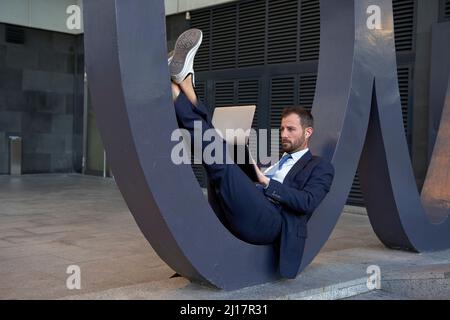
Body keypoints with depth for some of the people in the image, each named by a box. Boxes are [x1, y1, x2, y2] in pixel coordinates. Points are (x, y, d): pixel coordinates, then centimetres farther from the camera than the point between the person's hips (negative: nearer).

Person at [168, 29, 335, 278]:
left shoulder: (320, 168, 16)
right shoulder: (273, 161, 36)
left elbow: (307, 203, -4)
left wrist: (267, 183, -7)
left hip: (270, 222, -7)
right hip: (237, 219, 7)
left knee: (224, 165, -27)